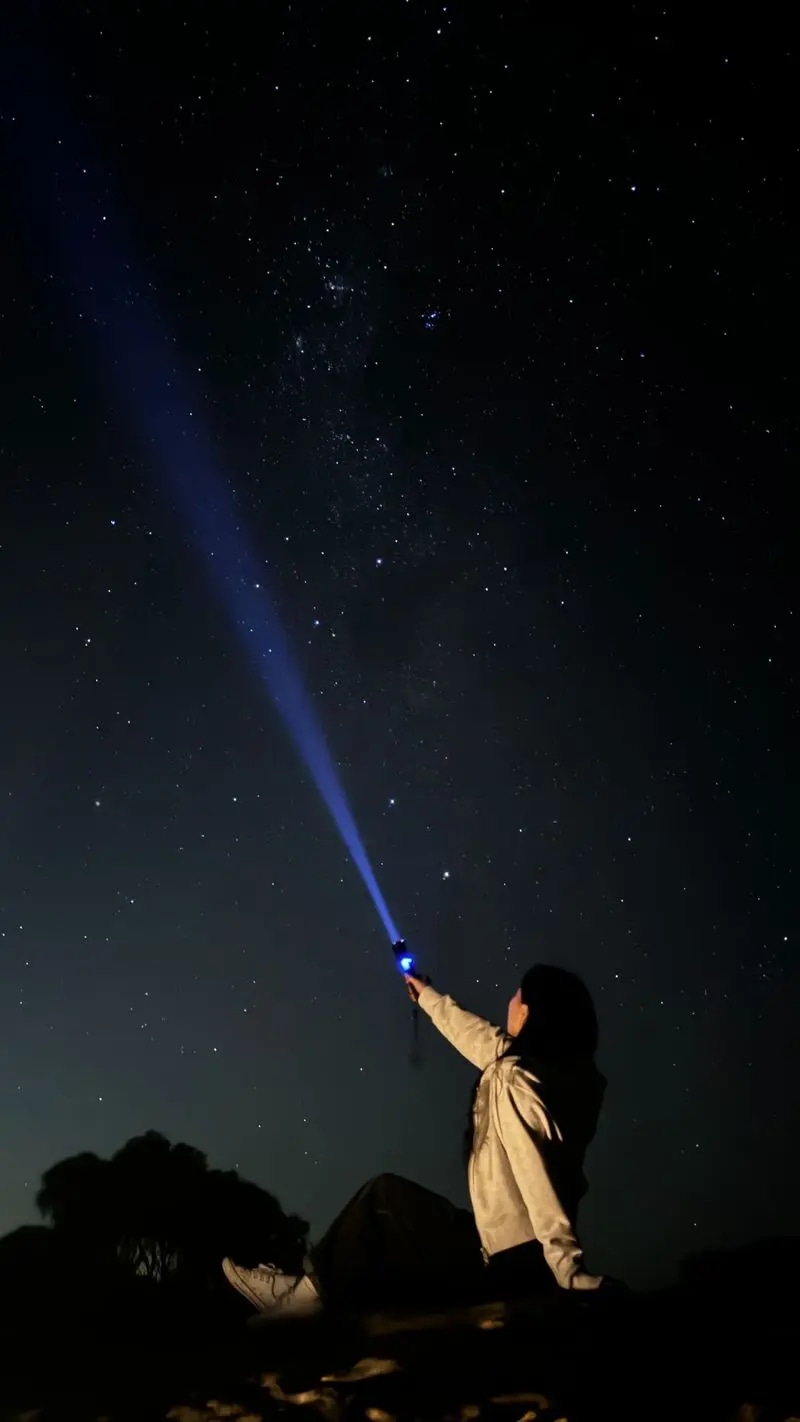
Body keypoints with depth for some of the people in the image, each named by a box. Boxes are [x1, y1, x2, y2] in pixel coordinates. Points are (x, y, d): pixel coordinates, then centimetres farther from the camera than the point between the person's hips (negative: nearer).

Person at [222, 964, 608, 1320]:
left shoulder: (515, 1079, -20)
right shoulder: (555, 1069, 7)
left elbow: (539, 1185, -28)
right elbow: (478, 1036, 23)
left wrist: (571, 1274, -31)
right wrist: (428, 996, 36)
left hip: (508, 1261, -8)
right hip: (528, 1261, 8)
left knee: (383, 1195, 4)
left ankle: (309, 1292, 15)